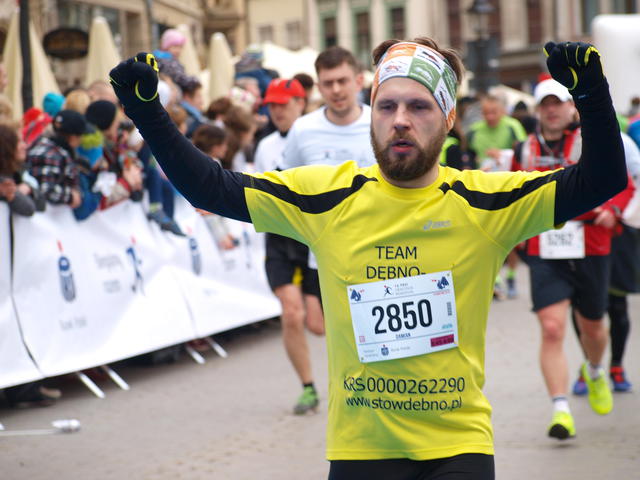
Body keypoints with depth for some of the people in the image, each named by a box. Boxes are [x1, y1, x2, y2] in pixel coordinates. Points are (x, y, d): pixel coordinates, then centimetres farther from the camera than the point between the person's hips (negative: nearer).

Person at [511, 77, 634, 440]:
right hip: (544, 255, 0)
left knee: (592, 326, 17)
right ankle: (561, 411, -14)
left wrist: (612, 209, -15)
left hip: (590, 250, 0)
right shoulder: (526, 151, 6)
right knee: (552, 329, -15)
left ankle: (595, 373, 51)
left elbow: (623, 185, 3)